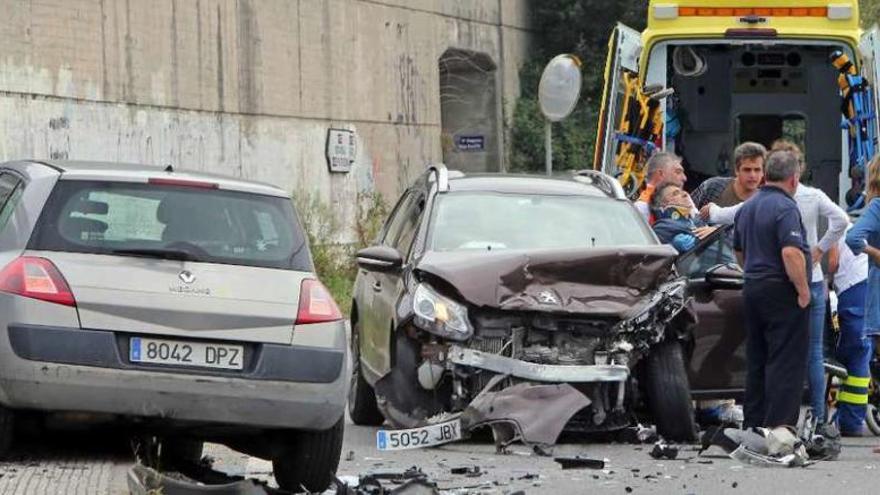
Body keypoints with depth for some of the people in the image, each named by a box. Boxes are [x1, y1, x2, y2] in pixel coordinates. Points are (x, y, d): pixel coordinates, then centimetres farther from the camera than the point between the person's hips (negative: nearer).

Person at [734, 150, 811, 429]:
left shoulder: (747, 208, 14)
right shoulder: (785, 208, -15)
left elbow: (738, 250, 26)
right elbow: (791, 252, -26)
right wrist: (803, 289, -18)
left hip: (752, 288, 9)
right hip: (781, 291, -9)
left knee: (757, 361, 14)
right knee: (787, 361, -7)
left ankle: (753, 424, 17)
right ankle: (779, 425, -12)